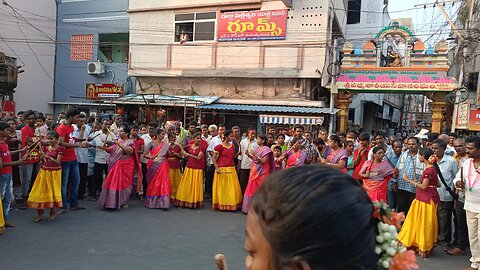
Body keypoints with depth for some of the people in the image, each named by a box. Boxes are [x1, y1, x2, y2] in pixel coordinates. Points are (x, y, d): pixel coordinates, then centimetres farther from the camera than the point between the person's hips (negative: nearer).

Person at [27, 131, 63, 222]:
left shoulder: (59, 149, -8)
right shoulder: (46, 148, 7)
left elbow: (58, 162, -17)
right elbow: (42, 160, 10)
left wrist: (48, 157, -28)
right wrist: (41, 155, -8)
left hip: (54, 172, -5)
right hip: (44, 171, 5)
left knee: (53, 191, 4)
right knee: (41, 191, 3)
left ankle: (53, 212, 18)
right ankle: (40, 212, 14)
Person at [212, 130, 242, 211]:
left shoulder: (232, 146, 11)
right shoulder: (220, 146, -8)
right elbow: (214, 158, -8)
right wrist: (217, 168, -16)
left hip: (231, 169, 6)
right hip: (222, 169, -6)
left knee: (232, 187, 7)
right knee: (222, 187, 1)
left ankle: (232, 204, 16)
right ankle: (221, 205, 10)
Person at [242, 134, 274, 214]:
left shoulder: (266, 149, -9)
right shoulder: (257, 148, 13)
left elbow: (264, 161, -16)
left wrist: (255, 155, -23)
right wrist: (249, 155, 1)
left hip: (261, 172, -8)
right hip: (255, 171, 8)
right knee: (253, 189, 9)